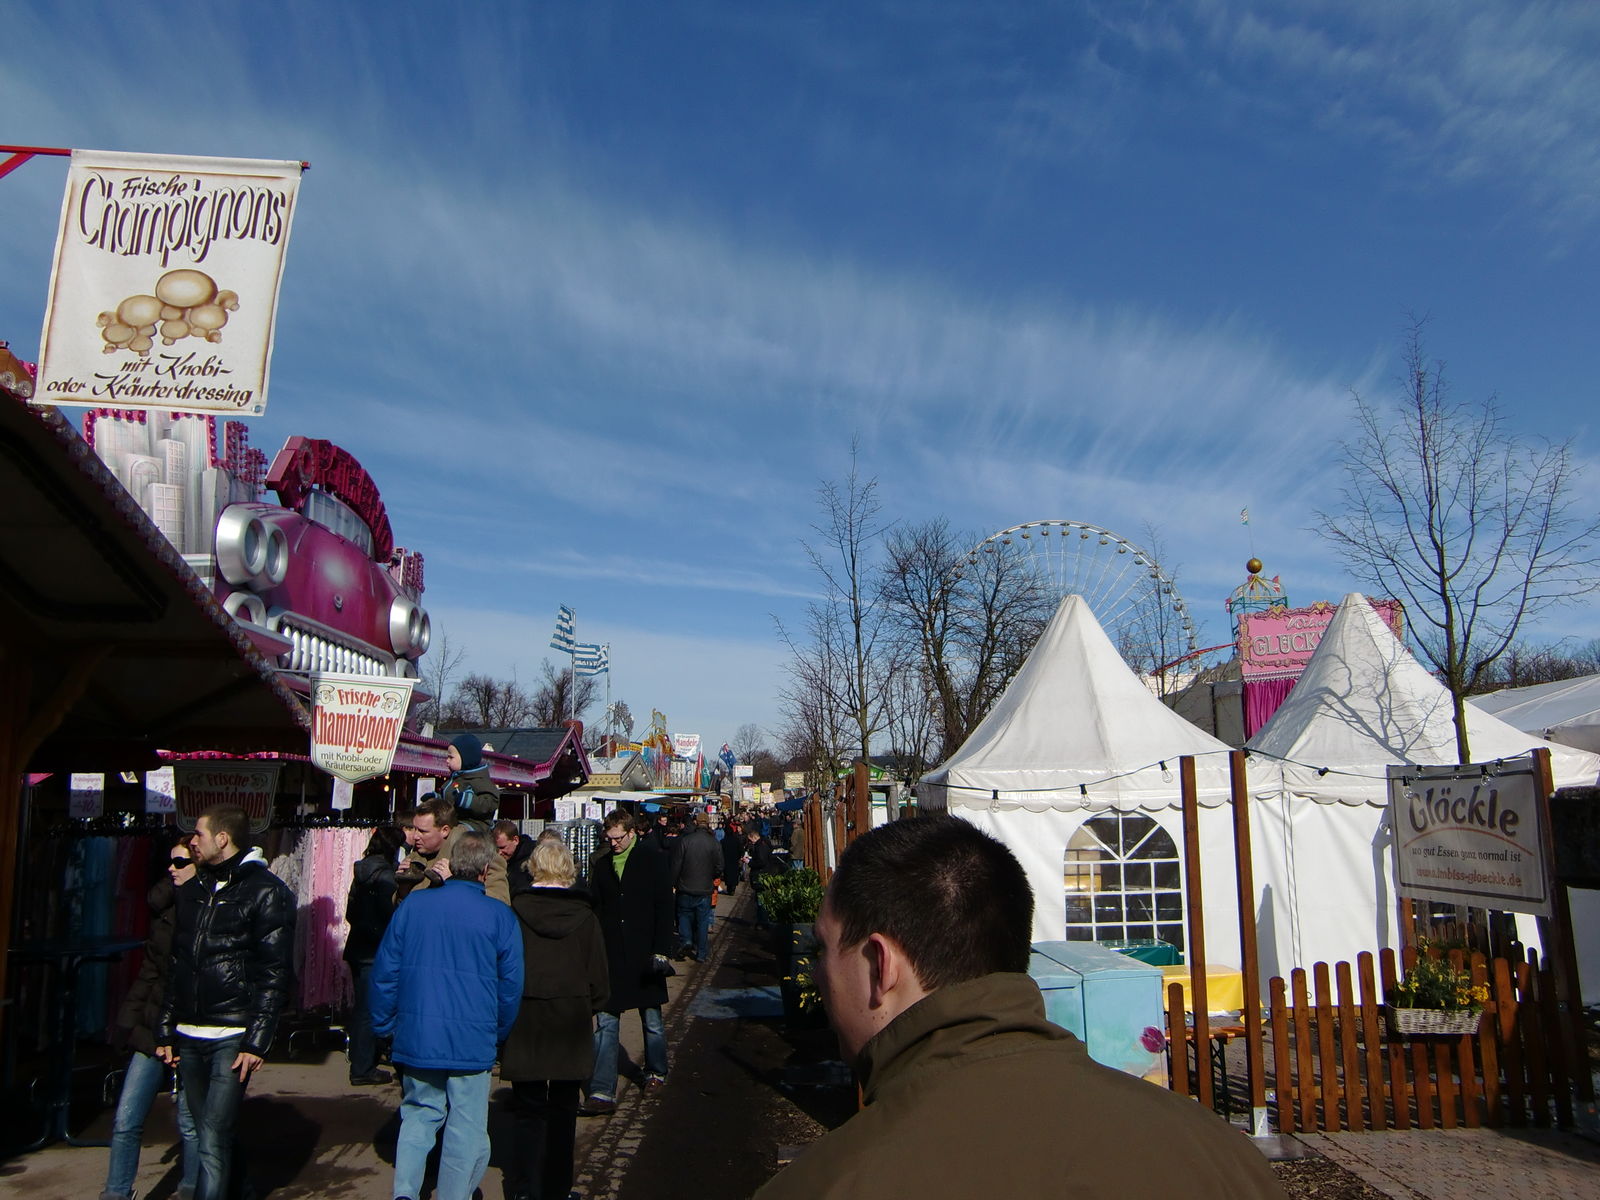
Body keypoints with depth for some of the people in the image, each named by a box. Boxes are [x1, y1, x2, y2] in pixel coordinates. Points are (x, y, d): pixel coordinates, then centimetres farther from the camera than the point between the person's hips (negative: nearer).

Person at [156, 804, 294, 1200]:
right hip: (189, 1038, 7)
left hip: (232, 1039, -6)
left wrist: (256, 1041, -14)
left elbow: (275, 974, -9)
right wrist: (166, 1031, 12)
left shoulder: (266, 891, -6)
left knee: (213, 1141, -9)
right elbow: (177, 966, 18)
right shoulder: (193, 889, 15)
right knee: (208, 1135, 13)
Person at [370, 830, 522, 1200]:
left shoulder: (412, 904, -1)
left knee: (418, 1114, 19)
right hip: (471, 1042, -3)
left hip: (416, 1037, 3)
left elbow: (385, 971, 4)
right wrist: (498, 1035, 13)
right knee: (466, 1126, 9)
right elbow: (511, 985, -2)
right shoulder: (500, 917, -8)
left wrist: (385, 1025, 16)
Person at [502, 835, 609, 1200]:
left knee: (529, 1109, 13)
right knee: (563, 1109, 14)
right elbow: (599, 978, -3)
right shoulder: (585, 917, -8)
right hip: (571, 1025, 1)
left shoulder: (513, 912, -11)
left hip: (524, 1024, -1)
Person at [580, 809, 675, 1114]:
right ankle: (602, 1093, -1)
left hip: (644, 955, -2)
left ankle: (656, 1072, 33)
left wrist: (661, 951, -11)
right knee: (605, 1023, -3)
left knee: (652, 1020, 12)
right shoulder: (601, 864, 6)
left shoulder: (651, 860, -3)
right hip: (610, 956, 2)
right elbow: (594, 909, 9)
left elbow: (664, 907, -5)